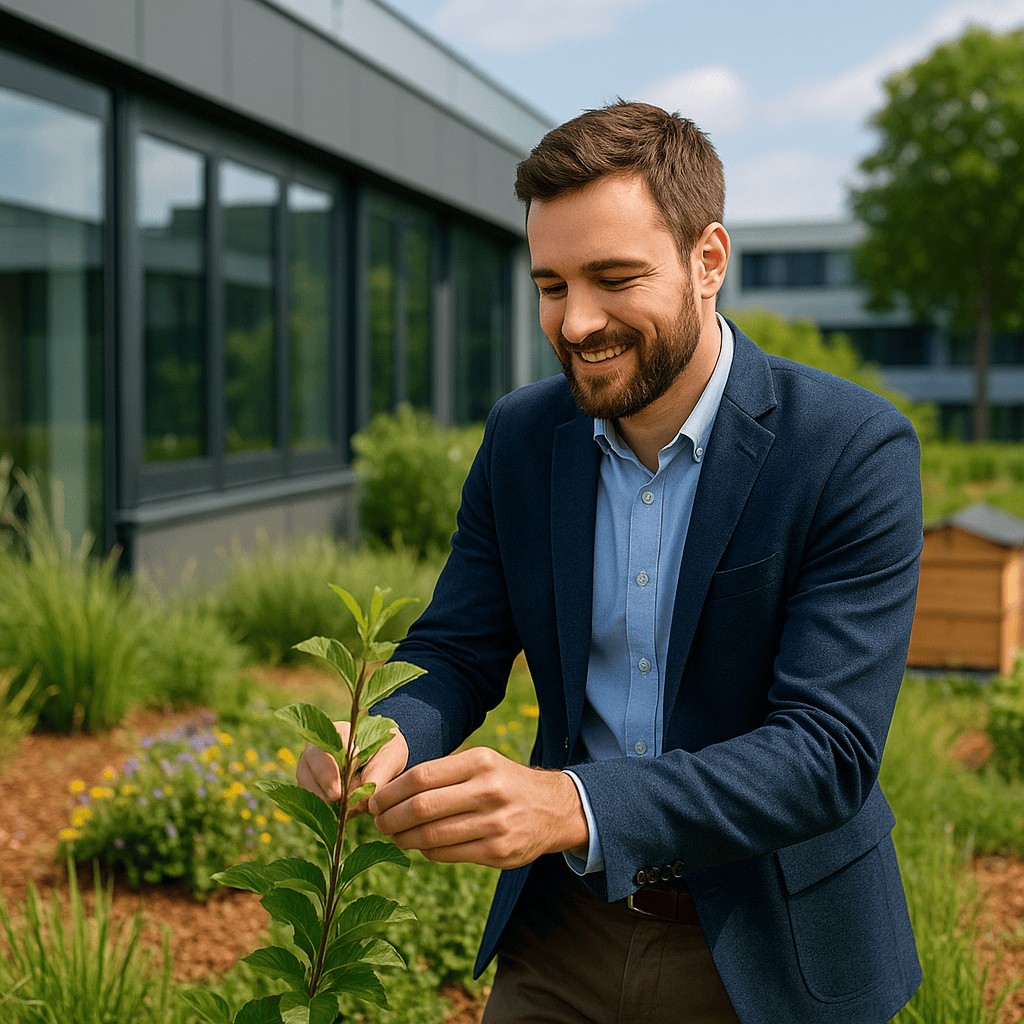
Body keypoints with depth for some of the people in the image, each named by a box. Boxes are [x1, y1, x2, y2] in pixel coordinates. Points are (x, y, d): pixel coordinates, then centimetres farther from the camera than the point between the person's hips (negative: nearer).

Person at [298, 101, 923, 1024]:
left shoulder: (855, 451, -19)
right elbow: (456, 652, 0)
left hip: (766, 948, -3)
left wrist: (572, 806, -38)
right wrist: (387, 739, -24)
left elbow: (826, 752, -24)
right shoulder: (520, 436, -4)